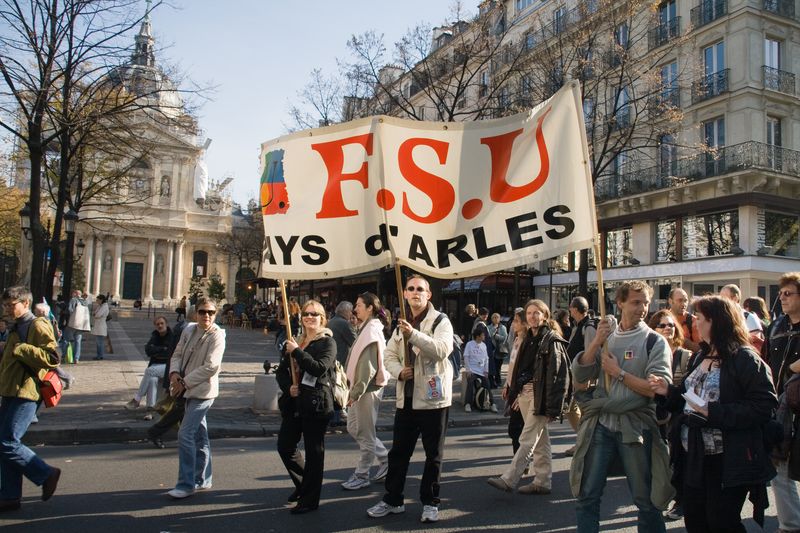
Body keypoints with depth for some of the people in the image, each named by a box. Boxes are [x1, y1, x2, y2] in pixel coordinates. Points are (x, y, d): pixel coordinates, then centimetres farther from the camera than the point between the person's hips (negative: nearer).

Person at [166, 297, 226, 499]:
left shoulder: (217, 335, -15)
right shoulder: (189, 330, 5)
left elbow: (211, 367, -20)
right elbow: (178, 353, 10)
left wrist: (185, 382, -16)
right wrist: (175, 373, -9)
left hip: (202, 391, -7)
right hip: (189, 390, 7)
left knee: (185, 434, -11)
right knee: (199, 434, 17)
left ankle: (186, 484, 1)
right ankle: (202, 480, 30)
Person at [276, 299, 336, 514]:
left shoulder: (327, 342, -4)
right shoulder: (293, 342, 14)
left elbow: (320, 368, -20)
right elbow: (281, 371, 14)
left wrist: (297, 351, -18)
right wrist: (288, 387, -6)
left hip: (316, 403, -6)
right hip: (293, 403, 7)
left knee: (314, 451, 3)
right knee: (285, 446, 10)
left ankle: (310, 500, 16)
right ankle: (303, 484, 34)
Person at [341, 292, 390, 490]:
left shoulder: (372, 330, -16)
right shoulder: (367, 328, 13)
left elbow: (369, 365, -22)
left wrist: (356, 391, -21)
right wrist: (354, 389, 15)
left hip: (368, 388, -10)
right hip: (360, 387, 10)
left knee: (365, 434, 2)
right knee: (353, 428, 17)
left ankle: (361, 476, 15)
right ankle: (385, 458, 27)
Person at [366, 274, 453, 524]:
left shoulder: (440, 321, -6)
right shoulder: (401, 324, 13)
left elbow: (442, 349, -23)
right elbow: (390, 355, 12)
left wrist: (413, 333, -31)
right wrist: (399, 371, -9)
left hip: (433, 397, -5)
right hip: (406, 397, 5)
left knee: (434, 454, 7)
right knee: (398, 451, 12)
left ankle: (430, 502, 23)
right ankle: (393, 499, 26)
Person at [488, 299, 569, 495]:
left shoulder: (552, 340, -9)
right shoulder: (529, 338, 15)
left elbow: (558, 375, -15)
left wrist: (552, 406, -19)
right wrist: (513, 390, 12)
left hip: (540, 395, -8)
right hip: (525, 392, 8)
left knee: (527, 439, -6)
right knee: (540, 439, 14)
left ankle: (508, 480, -5)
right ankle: (543, 481, 20)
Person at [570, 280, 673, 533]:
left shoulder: (654, 341, -4)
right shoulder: (605, 336, 7)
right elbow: (578, 376, 0)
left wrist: (619, 373, -12)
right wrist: (596, 342, -11)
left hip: (636, 426, -3)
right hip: (601, 424, 3)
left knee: (646, 500, 11)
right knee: (586, 496, 8)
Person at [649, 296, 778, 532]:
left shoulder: (745, 359, -13)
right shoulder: (700, 357, 14)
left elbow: (764, 407, -21)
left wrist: (714, 412, -25)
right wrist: (668, 391, 1)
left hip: (727, 461, -8)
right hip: (693, 457, 8)